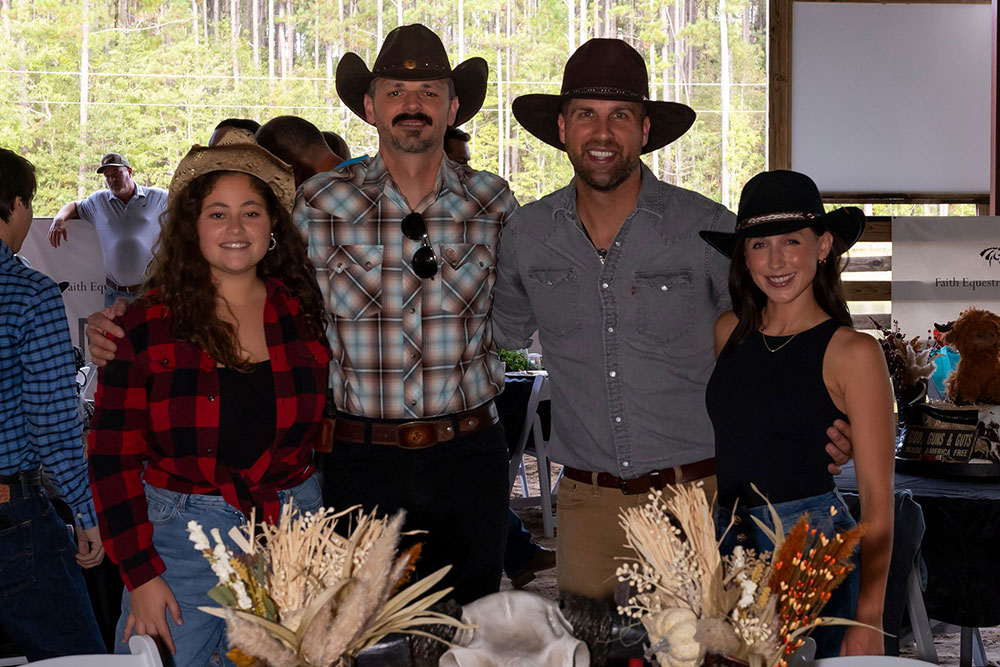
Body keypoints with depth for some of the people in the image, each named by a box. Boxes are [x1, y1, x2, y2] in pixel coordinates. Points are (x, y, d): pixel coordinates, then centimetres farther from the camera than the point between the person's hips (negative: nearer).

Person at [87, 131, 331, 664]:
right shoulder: (145, 325, -3)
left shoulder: (305, 315, 3)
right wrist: (140, 575, -8)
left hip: (292, 529, 2)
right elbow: (113, 458, -2)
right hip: (179, 534, -1)